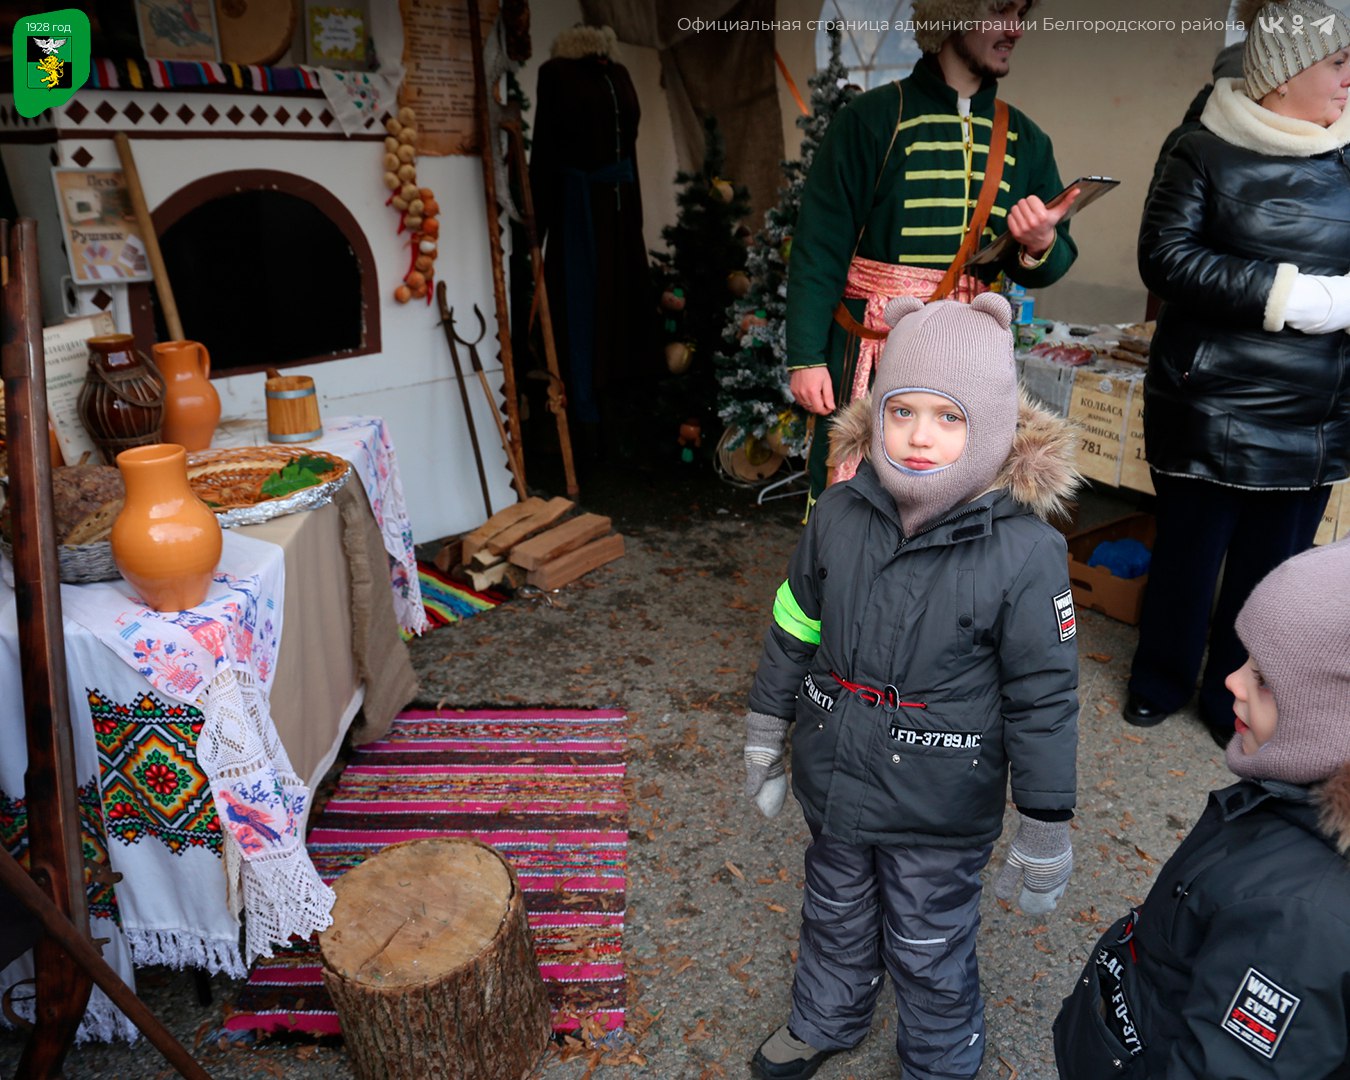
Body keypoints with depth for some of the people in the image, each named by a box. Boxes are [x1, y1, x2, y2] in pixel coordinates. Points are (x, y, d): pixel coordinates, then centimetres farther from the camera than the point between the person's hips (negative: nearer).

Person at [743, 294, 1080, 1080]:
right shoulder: (839, 516, -12)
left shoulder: (1025, 552, -23)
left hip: (940, 810, -4)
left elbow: (1044, 700, -14)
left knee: (930, 950, 19)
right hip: (833, 780, 4)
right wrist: (765, 740, 11)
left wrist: (1046, 831, -5)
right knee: (836, 917, 28)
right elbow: (793, 634, 1)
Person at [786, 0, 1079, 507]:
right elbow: (820, 246, -7)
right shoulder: (873, 118, -3)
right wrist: (806, 356, -13)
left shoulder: (1025, 140, 11)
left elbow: (1043, 268, 12)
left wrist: (1040, 248, -12)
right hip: (873, 351, -4)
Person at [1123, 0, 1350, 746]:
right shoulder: (1207, 153, -3)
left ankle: (1234, 702, 29)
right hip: (1212, 404, -4)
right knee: (1188, 551, 8)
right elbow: (1165, 258, -15)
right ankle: (1161, 683, 31)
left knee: (1270, 567, 10)